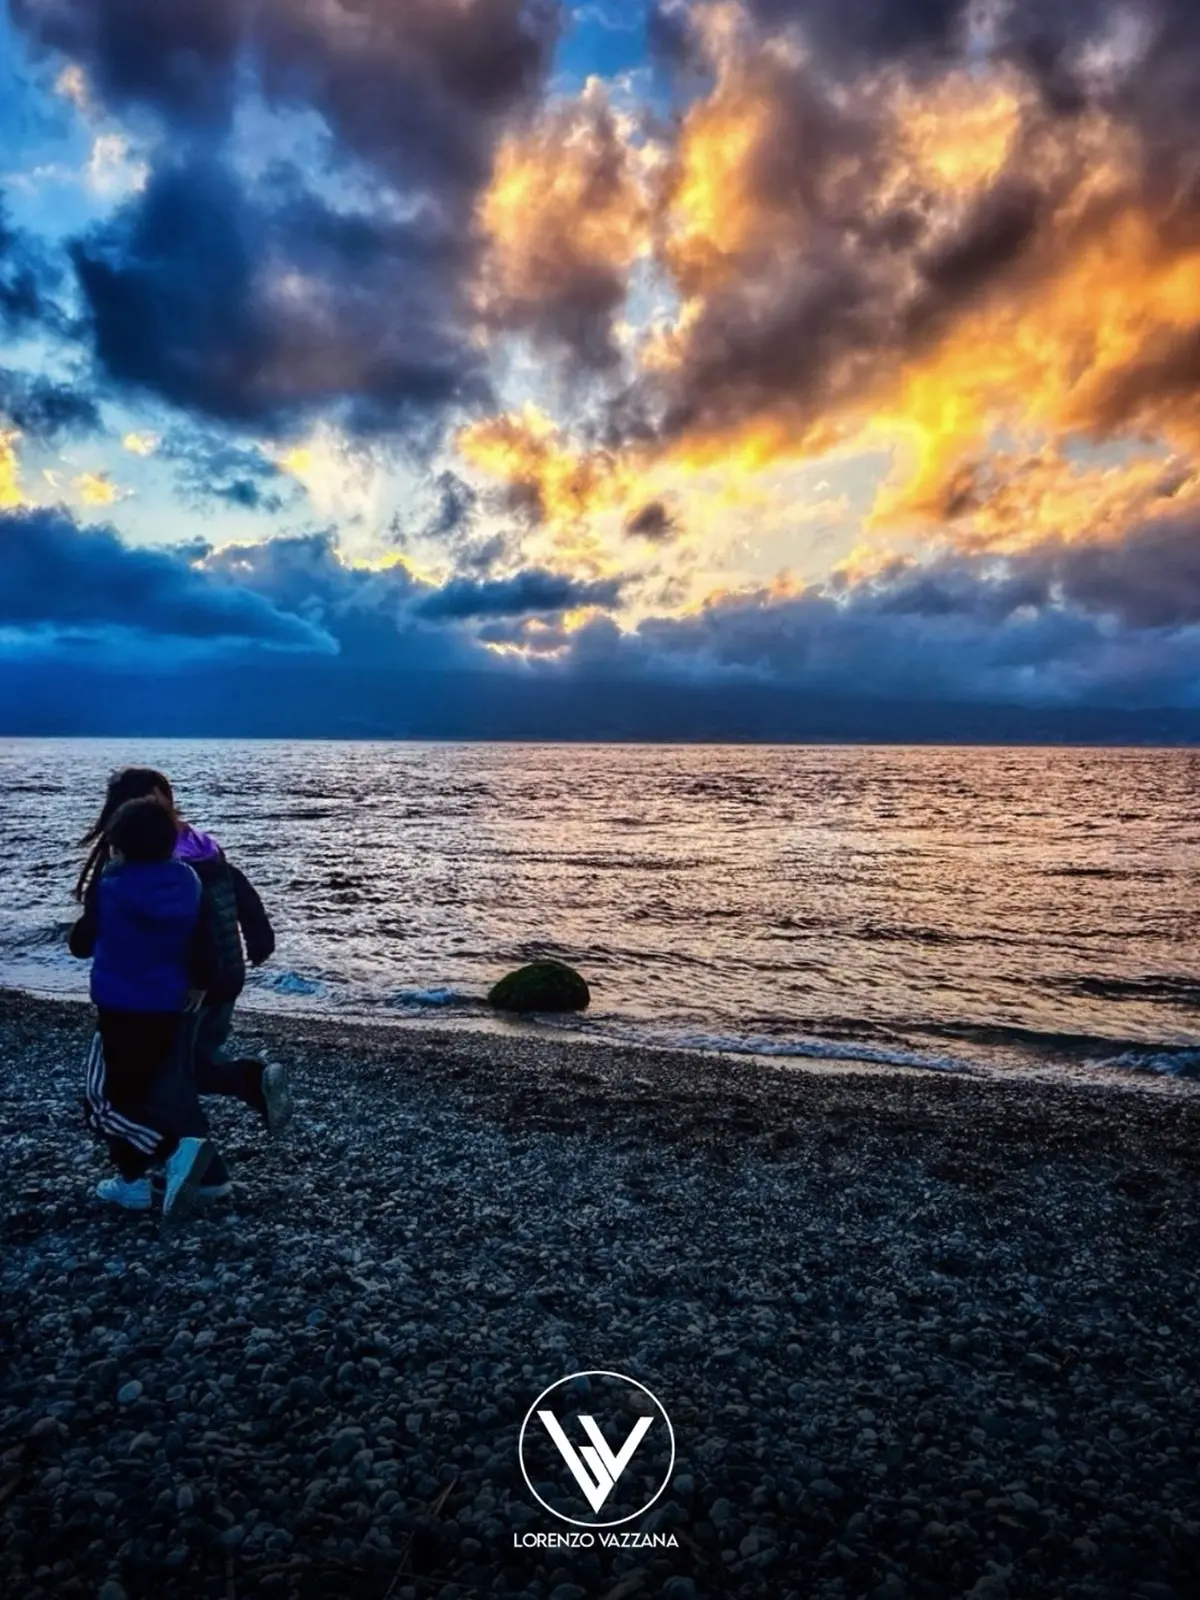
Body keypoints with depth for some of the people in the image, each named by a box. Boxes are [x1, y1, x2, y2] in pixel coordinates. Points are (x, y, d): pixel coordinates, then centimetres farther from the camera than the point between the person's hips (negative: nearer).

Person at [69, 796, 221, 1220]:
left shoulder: (108, 887, -15)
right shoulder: (188, 884, -5)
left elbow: (81, 944, 0)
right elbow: (206, 950, -1)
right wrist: (197, 985, 18)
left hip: (120, 1009, -5)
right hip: (169, 1009, 5)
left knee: (107, 1097, 7)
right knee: (140, 1089, 21)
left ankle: (177, 1148, -12)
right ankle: (131, 1181, 28)